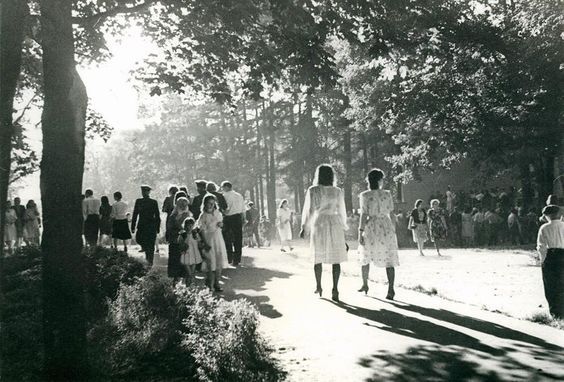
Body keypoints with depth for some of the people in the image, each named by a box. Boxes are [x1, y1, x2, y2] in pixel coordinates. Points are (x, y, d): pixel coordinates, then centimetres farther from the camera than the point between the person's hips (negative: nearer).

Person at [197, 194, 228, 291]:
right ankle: (210, 284, 11)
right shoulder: (203, 216, -8)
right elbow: (202, 231, -8)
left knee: (219, 262, 4)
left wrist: (221, 224, -6)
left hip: (218, 239, 4)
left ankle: (216, 283, 14)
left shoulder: (218, 213, 5)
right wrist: (206, 244, -14)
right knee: (211, 262, -2)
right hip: (209, 240, -4)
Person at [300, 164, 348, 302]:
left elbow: (308, 210, 0)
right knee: (336, 258, 1)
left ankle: (318, 287, 23)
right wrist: (343, 228, 22)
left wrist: (304, 228, 9)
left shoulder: (312, 191, -1)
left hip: (318, 224, 0)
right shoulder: (338, 192, 4)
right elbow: (342, 212, 9)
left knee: (318, 257, 14)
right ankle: (335, 289, -9)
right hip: (335, 225, 0)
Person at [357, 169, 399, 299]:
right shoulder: (387, 194, 2)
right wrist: (393, 230, 12)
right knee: (389, 260, 2)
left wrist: (360, 232, -10)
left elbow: (364, 215, -12)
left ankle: (365, 285, 30)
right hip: (386, 227, 2)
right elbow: (392, 214, 3)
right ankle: (391, 288, -11)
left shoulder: (365, 195, -7)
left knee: (365, 257, 19)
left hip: (371, 228, -2)